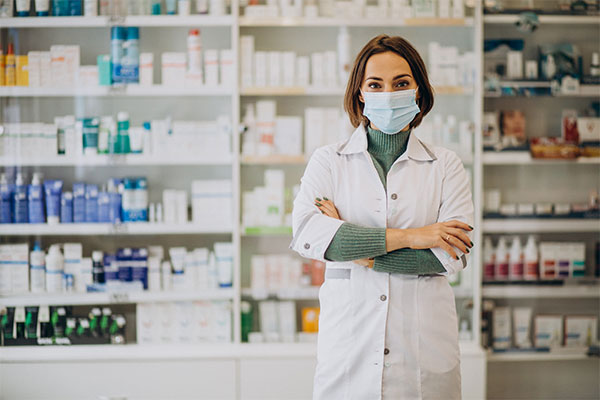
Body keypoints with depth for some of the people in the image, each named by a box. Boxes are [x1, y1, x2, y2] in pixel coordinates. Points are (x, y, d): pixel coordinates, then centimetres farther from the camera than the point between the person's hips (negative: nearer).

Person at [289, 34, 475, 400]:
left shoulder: (445, 165, 6)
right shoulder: (328, 161, 6)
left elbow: (453, 254, -8)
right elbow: (306, 234, -12)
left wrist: (358, 252, -10)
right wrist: (406, 237, -14)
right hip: (348, 343, 0)